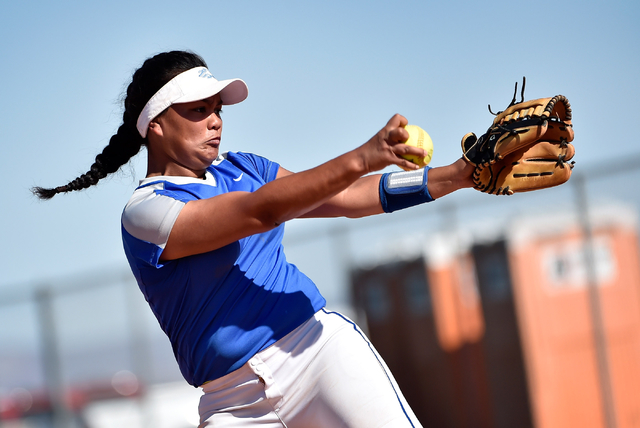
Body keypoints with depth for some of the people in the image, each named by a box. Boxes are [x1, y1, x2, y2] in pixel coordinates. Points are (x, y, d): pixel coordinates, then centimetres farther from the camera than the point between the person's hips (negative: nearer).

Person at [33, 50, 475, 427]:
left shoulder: (241, 168, 16)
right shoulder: (144, 214, -7)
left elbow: (347, 197, 12)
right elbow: (260, 212, -19)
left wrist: (453, 176, 2)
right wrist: (360, 159, -27)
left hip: (321, 345, 4)